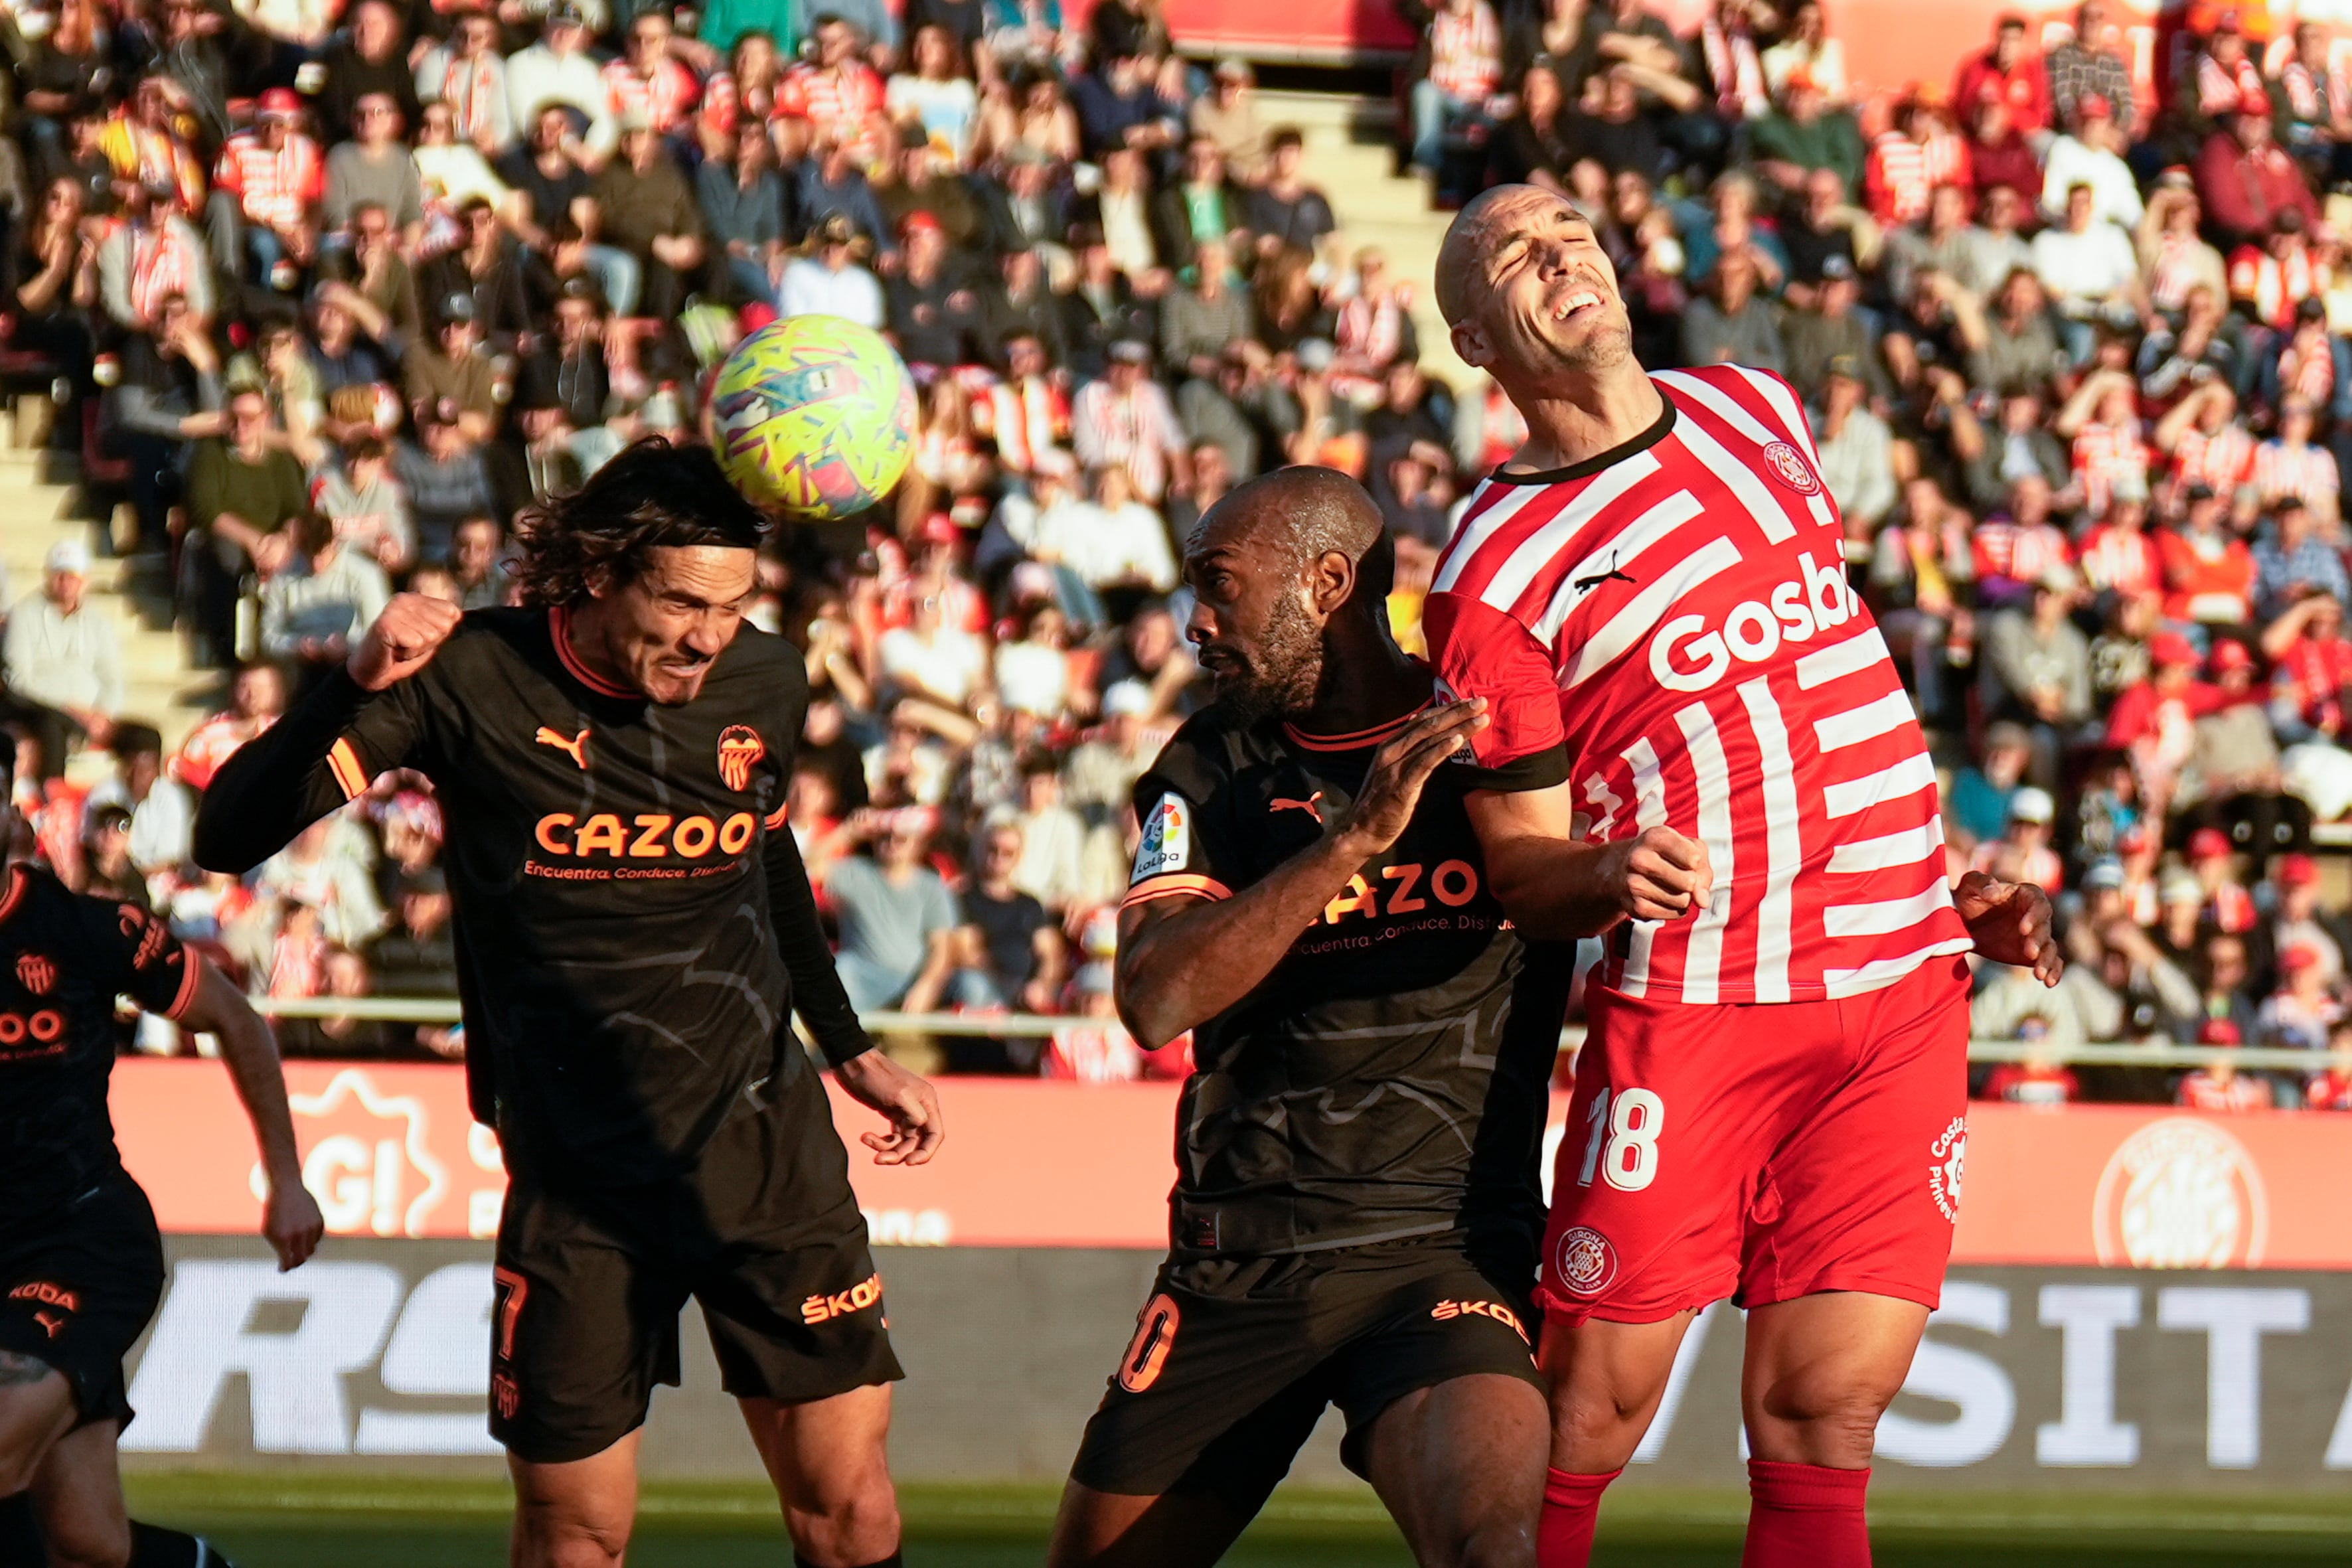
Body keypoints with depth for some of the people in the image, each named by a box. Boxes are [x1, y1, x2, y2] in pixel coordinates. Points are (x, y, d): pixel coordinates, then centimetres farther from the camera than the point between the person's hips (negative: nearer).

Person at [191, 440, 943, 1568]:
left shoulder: (765, 682, -2)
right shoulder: (472, 677, -13)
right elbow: (229, 837, -16)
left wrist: (850, 1051, 23)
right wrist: (357, 689, -30)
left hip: (764, 1146, 2)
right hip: (574, 1170, -2)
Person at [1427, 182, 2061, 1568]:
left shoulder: (1756, 411, 14)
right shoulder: (1495, 570, -3)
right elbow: (1520, 863, -1)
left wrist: (1951, 886, 25)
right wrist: (1611, 874, -23)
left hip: (1901, 987, 4)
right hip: (1688, 1008, -4)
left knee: (1817, 1423, -4)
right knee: (1585, 1425, -6)